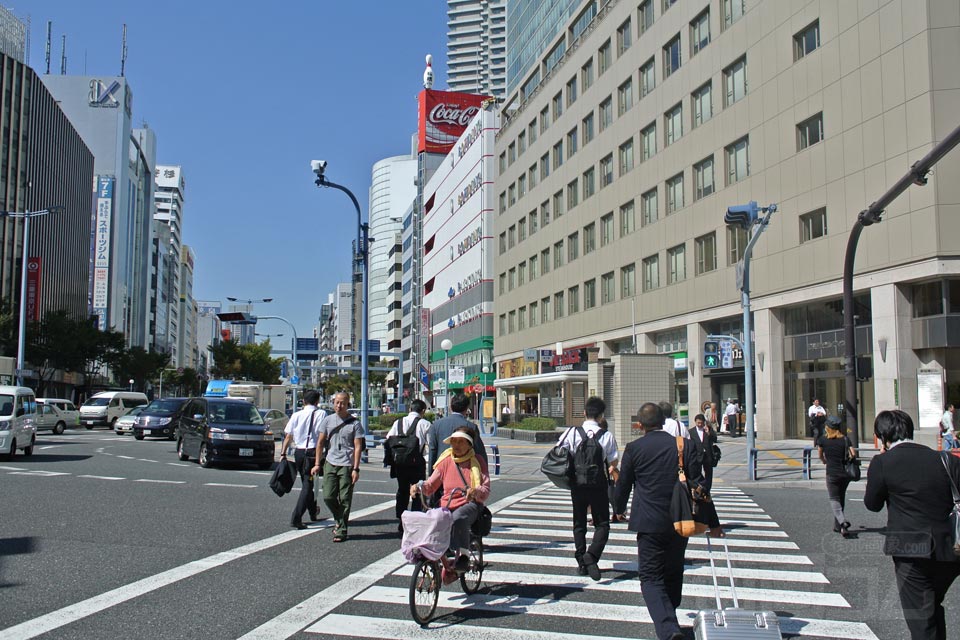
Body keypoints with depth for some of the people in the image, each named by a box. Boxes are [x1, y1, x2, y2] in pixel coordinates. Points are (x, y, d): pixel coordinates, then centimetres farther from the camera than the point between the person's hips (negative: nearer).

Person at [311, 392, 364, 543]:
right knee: (328, 497, 0)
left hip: (347, 465, -3)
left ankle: (341, 530, 9)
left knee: (344, 500, -1)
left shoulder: (354, 423, -2)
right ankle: (339, 520, 26)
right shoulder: (328, 420, 8)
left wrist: (356, 469, -11)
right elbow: (320, 442, 12)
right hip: (330, 463, 3)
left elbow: (358, 447, -4)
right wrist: (317, 464, 6)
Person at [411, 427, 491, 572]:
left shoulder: (477, 461, 5)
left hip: (470, 505, -3)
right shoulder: (446, 461, 12)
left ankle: (463, 555, -25)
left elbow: (486, 490, -2)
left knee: (458, 517, -39)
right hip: (447, 506, 3)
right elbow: (431, 485, 14)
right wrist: (418, 487, -9)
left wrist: (475, 491, -25)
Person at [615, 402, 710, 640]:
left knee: (651, 578, -1)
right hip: (679, 522, 3)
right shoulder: (684, 446, 0)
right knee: (673, 575, 19)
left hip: (649, 523, -3)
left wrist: (619, 510, 25)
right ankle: (669, 620, 32)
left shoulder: (634, 449, -5)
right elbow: (698, 483, 2)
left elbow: (623, 484, 5)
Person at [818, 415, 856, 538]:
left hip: (832, 473, -3)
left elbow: (820, 456, 13)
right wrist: (848, 459, 10)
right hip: (845, 473, 3)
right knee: (841, 498, 18)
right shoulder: (845, 439, 1)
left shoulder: (823, 440, -2)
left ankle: (843, 522, -23)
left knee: (834, 500, 2)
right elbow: (853, 454, -11)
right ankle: (837, 526, 25)